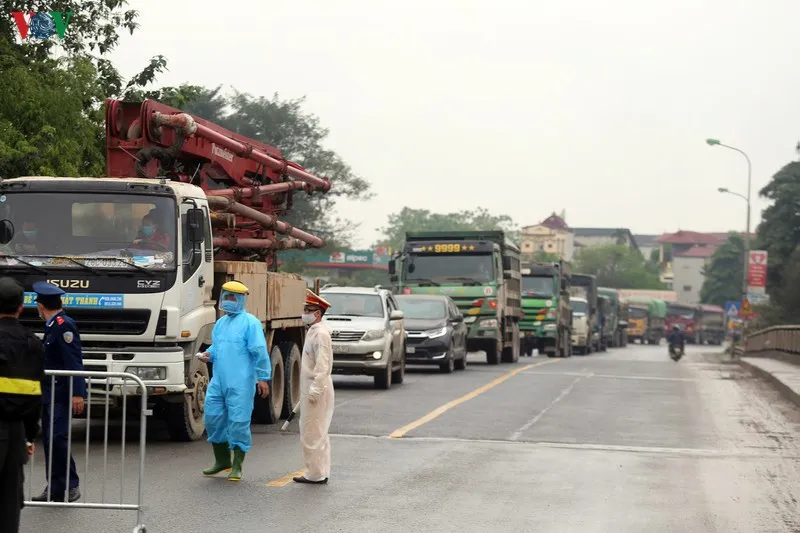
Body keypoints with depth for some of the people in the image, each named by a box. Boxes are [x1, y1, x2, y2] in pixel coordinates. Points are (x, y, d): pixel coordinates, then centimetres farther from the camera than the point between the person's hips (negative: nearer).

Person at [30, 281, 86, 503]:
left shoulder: (64, 325, -15)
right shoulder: (53, 326, 14)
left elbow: (74, 361, -20)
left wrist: (77, 393, -25)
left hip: (61, 395, -10)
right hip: (49, 394, 10)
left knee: (57, 438, -13)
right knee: (50, 439, 9)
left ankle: (71, 486, -5)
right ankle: (54, 487, 13)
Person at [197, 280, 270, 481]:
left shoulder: (250, 322, -5)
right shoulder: (221, 323, 18)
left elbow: (260, 351, -10)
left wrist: (263, 377, -14)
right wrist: (208, 354, 4)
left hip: (240, 384, -7)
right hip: (218, 381, 7)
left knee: (238, 422, -4)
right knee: (212, 418, 8)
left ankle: (237, 466, 5)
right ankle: (222, 460, 23)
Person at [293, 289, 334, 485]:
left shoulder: (321, 333, -16)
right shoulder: (313, 331, 16)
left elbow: (322, 365, -22)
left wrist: (315, 390, -25)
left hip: (317, 388, -10)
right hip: (310, 388, 10)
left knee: (312, 433, -6)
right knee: (318, 433, 14)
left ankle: (315, 474, -1)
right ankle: (321, 472, 21)